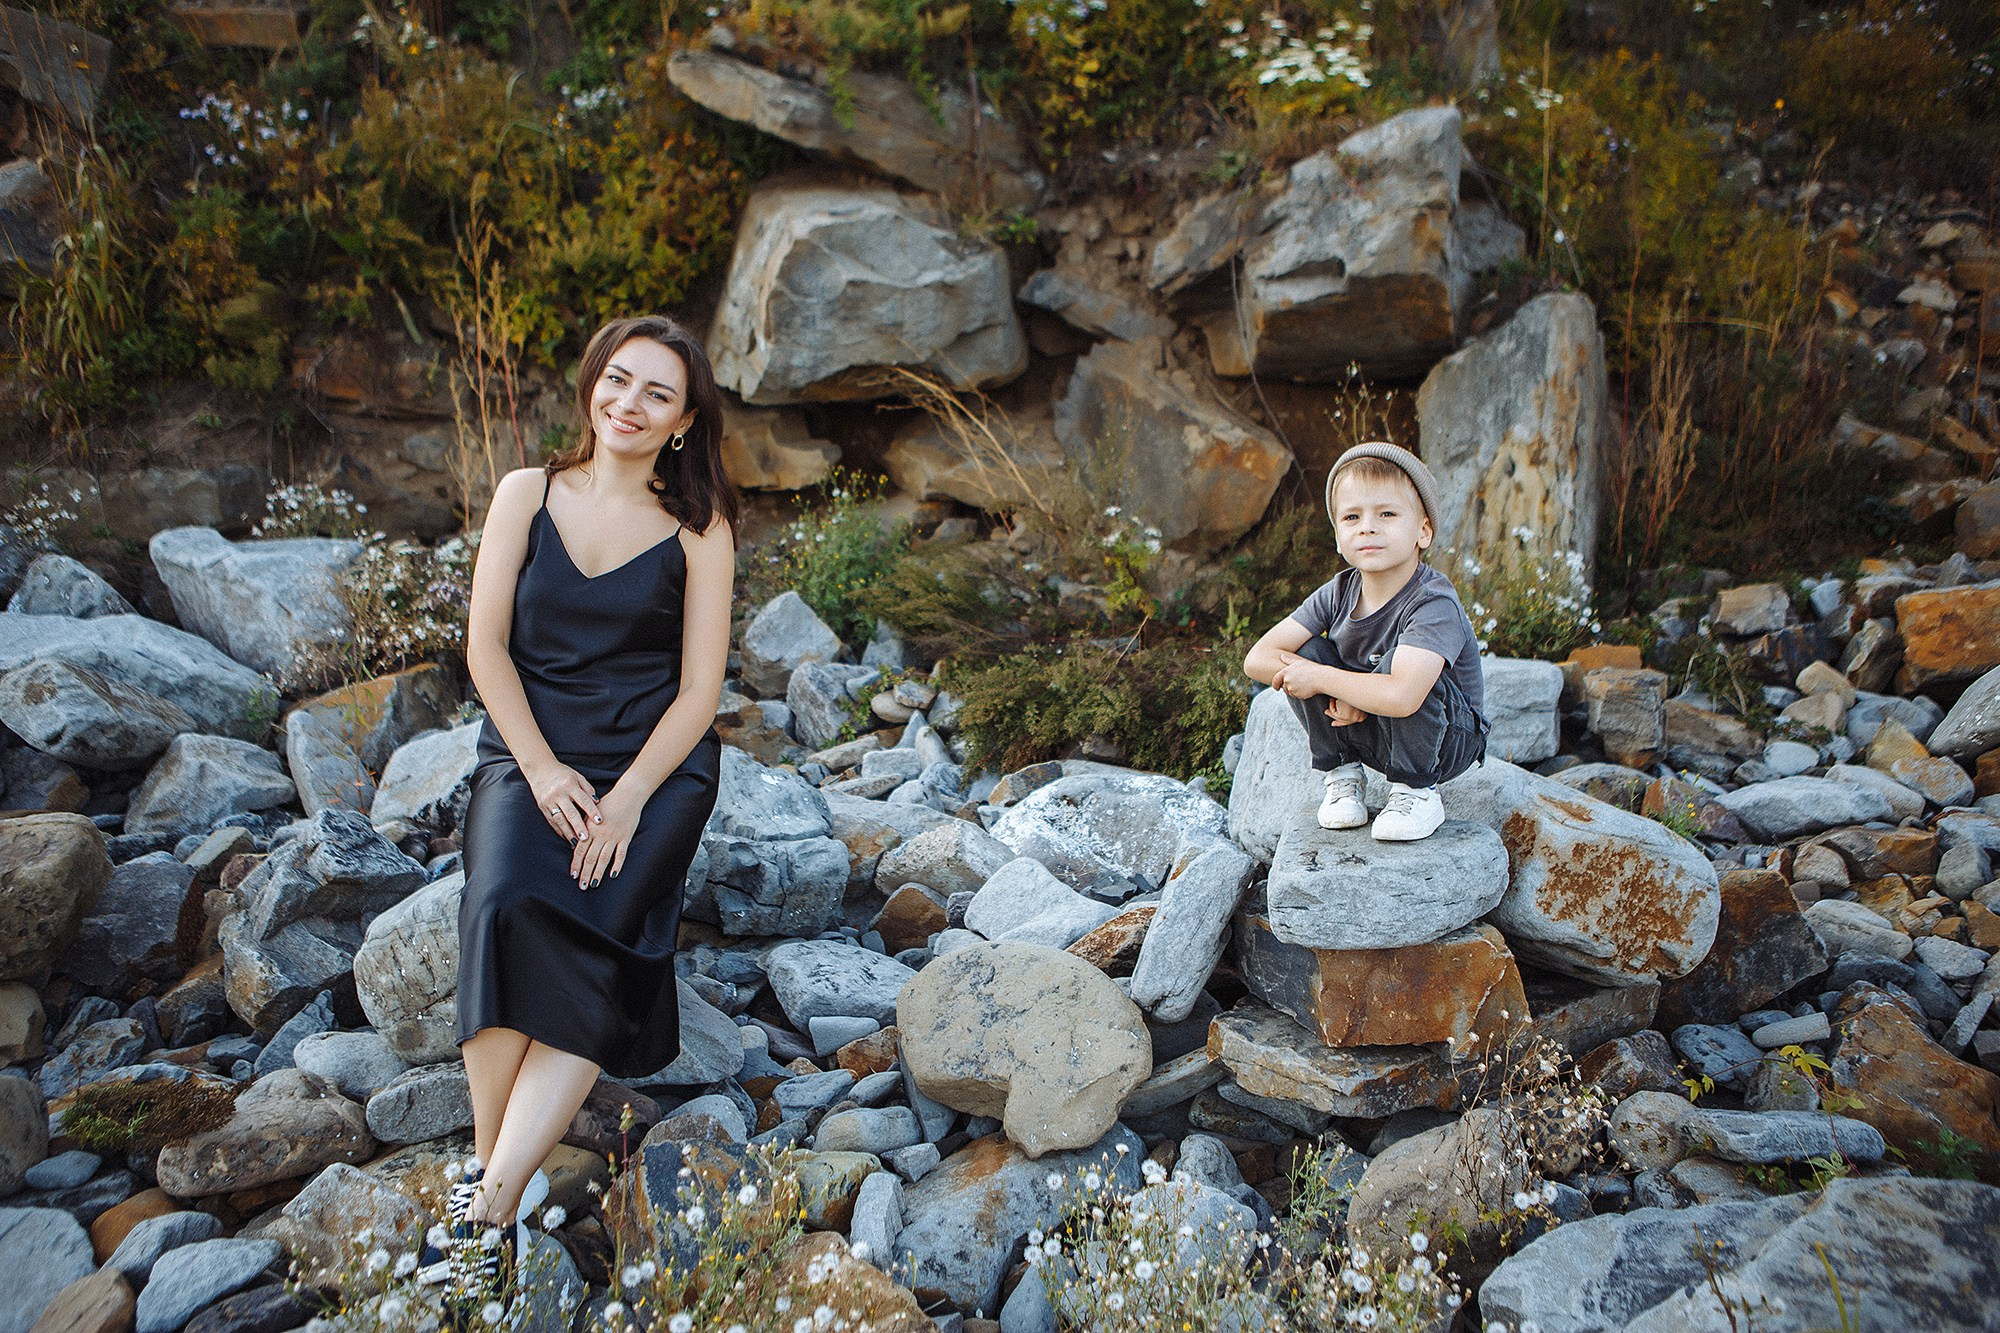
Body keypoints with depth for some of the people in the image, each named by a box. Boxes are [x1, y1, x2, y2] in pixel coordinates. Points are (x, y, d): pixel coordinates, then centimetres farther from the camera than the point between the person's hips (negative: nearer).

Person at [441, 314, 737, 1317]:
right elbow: (486, 645, 3)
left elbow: (698, 690, -2)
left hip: (655, 763, -1)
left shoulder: (698, 529, 3)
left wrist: (627, 798, -15)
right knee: (506, 907, -28)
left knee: (589, 927, -26)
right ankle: (492, 1157, -18)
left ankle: (491, 1199, -24)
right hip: (530, 750, 2)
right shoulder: (527, 493, 8)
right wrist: (543, 768, -10)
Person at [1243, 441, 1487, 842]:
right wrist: (1341, 695, -28)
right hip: (1363, 728, 5)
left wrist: (1318, 678, -31)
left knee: (1396, 665, -33)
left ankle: (1416, 791, -13)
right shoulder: (1338, 594, -10)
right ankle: (1343, 774, 0)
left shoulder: (1434, 603, -29)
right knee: (1305, 652, -17)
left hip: (1449, 742, -5)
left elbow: (1401, 697, -46)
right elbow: (1257, 659, -15)